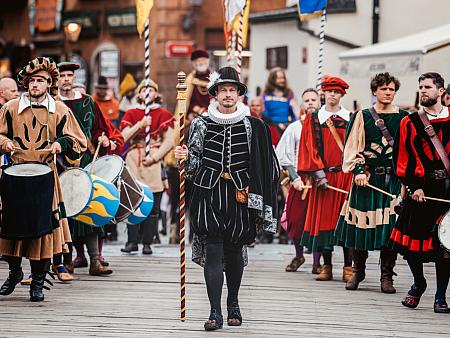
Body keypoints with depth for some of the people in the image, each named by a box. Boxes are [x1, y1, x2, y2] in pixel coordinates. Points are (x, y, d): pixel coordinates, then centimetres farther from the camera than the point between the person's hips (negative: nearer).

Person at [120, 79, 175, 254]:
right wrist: (141, 124, -11)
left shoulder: (164, 115, 7)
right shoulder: (131, 114, 13)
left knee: (152, 207, -2)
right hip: (134, 161, 1)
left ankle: (147, 243, 2)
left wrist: (154, 157, -9)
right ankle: (132, 241, 2)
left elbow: (169, 141, 0)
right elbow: (124, 137, 0)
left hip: (155, 163, -1)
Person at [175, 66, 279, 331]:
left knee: (235, 250, 10)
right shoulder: (202, 124, 5)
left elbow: (261, 165, 7)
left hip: (240, 195, 1)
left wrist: (255, 196, -1)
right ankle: (215, 313, -10)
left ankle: (233, 304, 28)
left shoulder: (253, 126, 4)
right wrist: (186, 157, -12)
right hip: (210, 194, -1)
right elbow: (196, 163, 10)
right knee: (213, 252, -9)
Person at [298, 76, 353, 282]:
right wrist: (318, 173, -8)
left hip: (346, 175, 0)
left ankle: (348, 268, 2)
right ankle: (326, 268, 8)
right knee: (324, 218, 1)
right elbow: (309, 148, 2)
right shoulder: (313, 120, 8)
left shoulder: (351, 119, 8)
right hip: (323, 177, 0)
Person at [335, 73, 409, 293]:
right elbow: (353, 147, 4)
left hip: (394, 178, 0)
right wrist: (358, 170, -8)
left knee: (391, 226, -4)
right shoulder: (363, 116, 6)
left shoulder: (403, 117, 9)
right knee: (361, 224, 1)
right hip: (367, 177, 0)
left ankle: (386, 277, 3)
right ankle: (358, 271, 17)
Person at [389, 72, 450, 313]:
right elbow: (402, 158, 4)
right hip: (420, 190, 1)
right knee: (411, 239, -1)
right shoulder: (409, 123, 7)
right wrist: (413, 187, -5)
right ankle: (418, 283, 25)